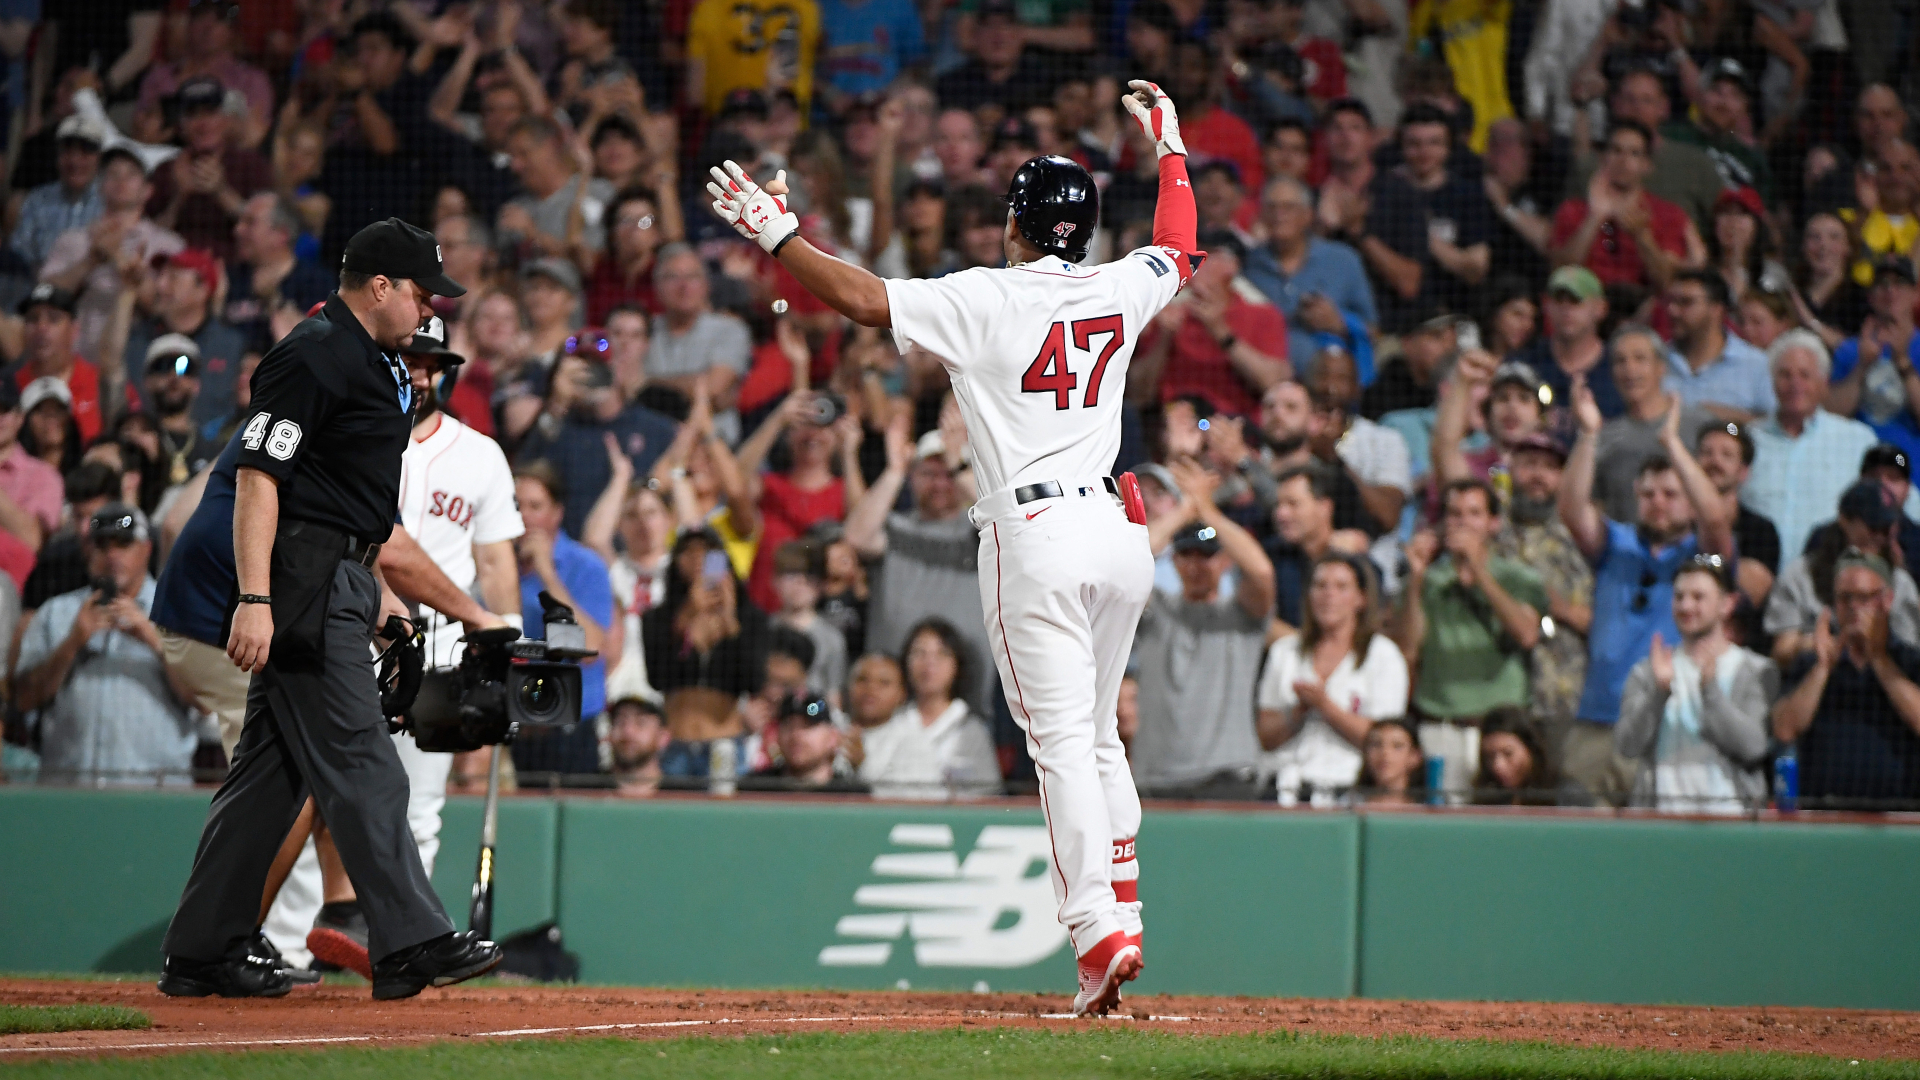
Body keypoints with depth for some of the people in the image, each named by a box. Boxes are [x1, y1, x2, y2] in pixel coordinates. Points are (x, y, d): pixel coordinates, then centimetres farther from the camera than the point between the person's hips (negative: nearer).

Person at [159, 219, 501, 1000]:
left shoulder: (372, 363, 19)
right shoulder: (312, 357, -12)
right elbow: (257, 476, -18)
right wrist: (254, 599, -25)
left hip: (341, 583, 10)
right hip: (305, 577, -10)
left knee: (272, 770, 10)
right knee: (356, 762, -11)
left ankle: (203, 956, 12)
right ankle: (409, 943, -13)